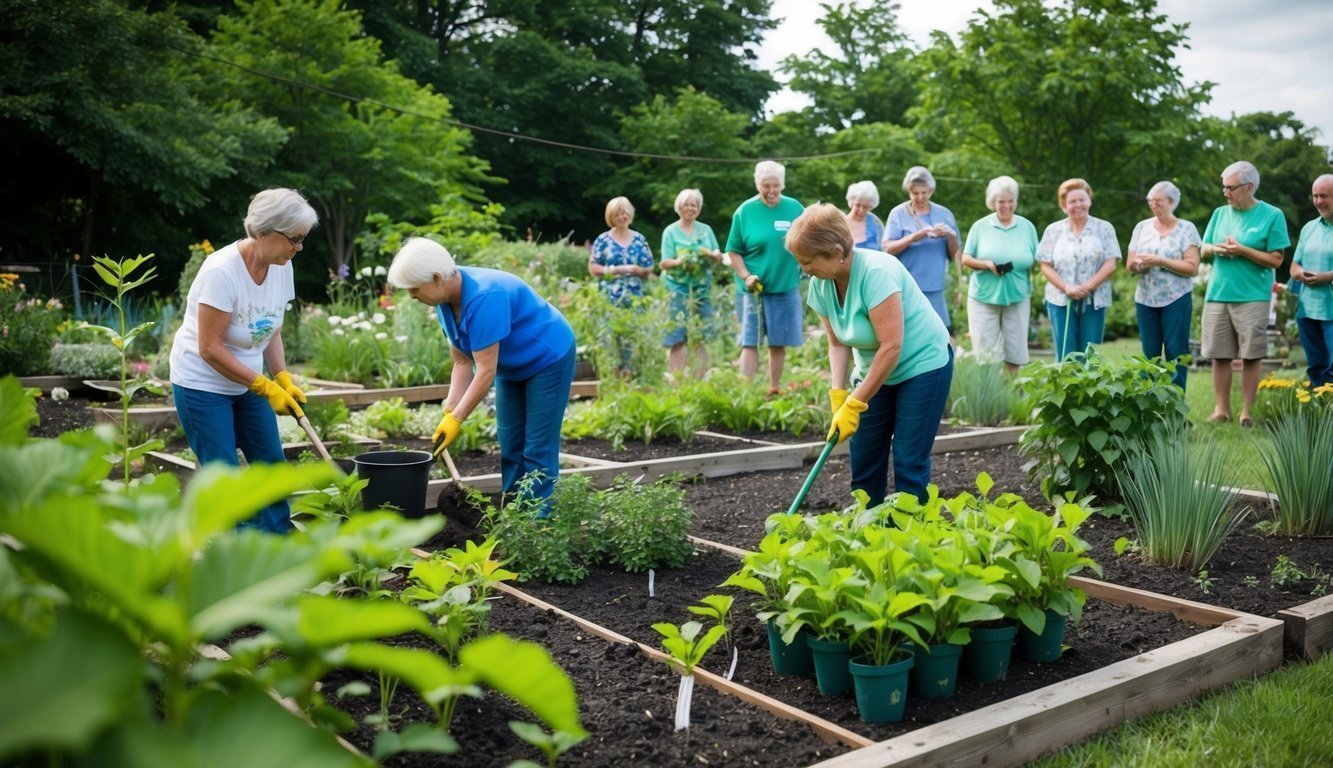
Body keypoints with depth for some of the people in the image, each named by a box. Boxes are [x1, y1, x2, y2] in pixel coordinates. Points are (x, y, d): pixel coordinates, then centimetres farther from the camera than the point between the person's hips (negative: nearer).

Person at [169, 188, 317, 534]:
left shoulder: (281, 268, -5)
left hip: (249, 381, 7)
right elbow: (210, 348, -24)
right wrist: (266, 388, -23)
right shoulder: (222, 271, -26)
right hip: (203, 382, -7)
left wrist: (283, 379, -8)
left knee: (271, 463, 9)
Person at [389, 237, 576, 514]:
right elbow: (463, 362, -4)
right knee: (510, 448, 9)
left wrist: (457, 419, -28)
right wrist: (449, 411, -14)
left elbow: (486, 371, -33)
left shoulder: (483, 298, -34)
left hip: (549, 359, -9)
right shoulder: (446, 301, -7)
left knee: (537, 449, -8)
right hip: (512, 369, 9)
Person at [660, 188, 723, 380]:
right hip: (678, 287, -3)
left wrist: (712, 255, -11)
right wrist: (679, 262, -24)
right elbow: (664, 263, -3)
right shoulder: (671, 231, 4)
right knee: (677, 338, -9)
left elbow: (719, 257, 13)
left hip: (702, 288, 3)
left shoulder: (706, 230, 14)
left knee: (701, 338, 1)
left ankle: (700, 380, 8)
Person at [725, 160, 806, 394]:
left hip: (786, 287, 2)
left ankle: (774, 392, 18)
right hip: (754, 289, -2)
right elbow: (733, 251, 1)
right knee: (750, 342, -4)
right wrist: (746, 276, -11)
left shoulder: (795, 208, 3)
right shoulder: (745, 211, -1)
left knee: (779, 344, 8)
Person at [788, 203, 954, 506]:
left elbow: (891, 347, -30)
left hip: (923, 364, -7)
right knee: (863, 458, 4)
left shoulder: (876, 272, -29)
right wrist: (838, 395, -15)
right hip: (873, 370, 7)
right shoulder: (820, 284, -7)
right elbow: (838, 343, -1)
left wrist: (854, 404, -27)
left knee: (908, 463, -8)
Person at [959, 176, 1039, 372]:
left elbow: (1035, 260, 12)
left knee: (1015, 351, 3)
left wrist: (1020, 265, -7)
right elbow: (965, 259, 2)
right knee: (985, 351, -2)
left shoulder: (1027, 227, 7)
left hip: (1017, 297, 2)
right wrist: (988, 264, -15)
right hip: (984, 297, -2)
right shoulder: (980, 226, 2)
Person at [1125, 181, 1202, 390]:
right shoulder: (1142, 227, 10)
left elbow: (1191, 267, -10)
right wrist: (1139, 263, -13)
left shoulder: (1186, 229, -1)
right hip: (1145, 299, 4)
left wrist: (1160, 261, -18)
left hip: (1176, 299, -4)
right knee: (1149, 354, 6)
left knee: (1176, 353, -2)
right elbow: (1130, 264, 10)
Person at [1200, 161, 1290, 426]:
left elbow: (1276, 260, -6)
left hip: (1253, 297, -4)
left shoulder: (1272, 216, -2)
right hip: (1217, 295, 4)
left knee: (1251, 356, 0)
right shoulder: (1220, 213, 11)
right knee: (1220, 355, 4)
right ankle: (1221, 409, 13)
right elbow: (1203, 250, 15)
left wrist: (1242, 250, -16)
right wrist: (1216, 248, -7)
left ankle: (1246, 411, 8)